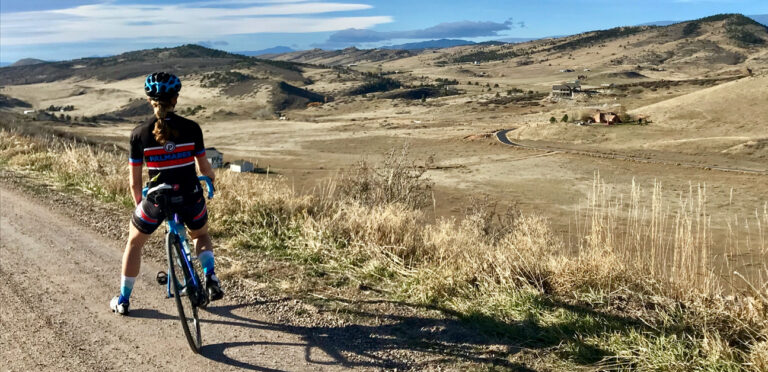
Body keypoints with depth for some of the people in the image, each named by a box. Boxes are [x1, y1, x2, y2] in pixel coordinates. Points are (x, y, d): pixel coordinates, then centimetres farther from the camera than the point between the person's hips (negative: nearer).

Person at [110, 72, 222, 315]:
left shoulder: (140, 133, -7)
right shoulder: (191, 128, -7)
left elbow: (135, 181, -1)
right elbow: (204, 167, 2)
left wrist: (139, 203, 16)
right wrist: (212, 176, 25)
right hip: (190, 197, 1)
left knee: (134, 242, 26)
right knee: (201, 235, 32)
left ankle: (123, 300, 34)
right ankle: (209, 276, 7)